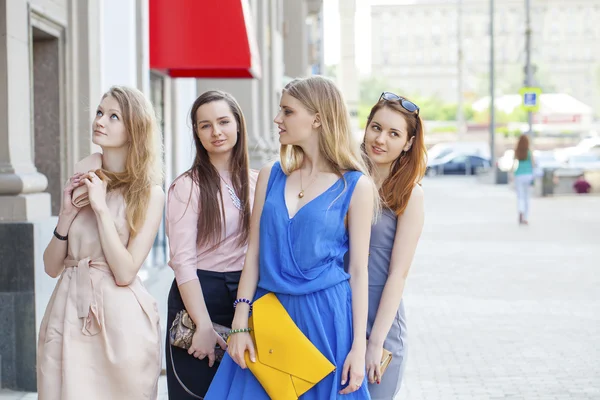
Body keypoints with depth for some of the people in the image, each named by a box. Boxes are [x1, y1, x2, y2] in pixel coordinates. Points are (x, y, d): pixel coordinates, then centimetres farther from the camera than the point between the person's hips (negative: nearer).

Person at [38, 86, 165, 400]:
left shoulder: (149, 194, -4)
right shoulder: (81, 179, 8)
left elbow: (125, 273, -14)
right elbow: (52, 267, 8)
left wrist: (101, 207, -13)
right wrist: (67, 212, -6)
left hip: (119, 318, -4)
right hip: (68, 312, 4)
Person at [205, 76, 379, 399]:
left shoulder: (355, 186, -4)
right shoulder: (270, 176, 6)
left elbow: (358, 271, -3)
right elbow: (254, 253, 6)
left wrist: (359, 347, -7)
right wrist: (240, 324, -1)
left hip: (325, 318, -3)